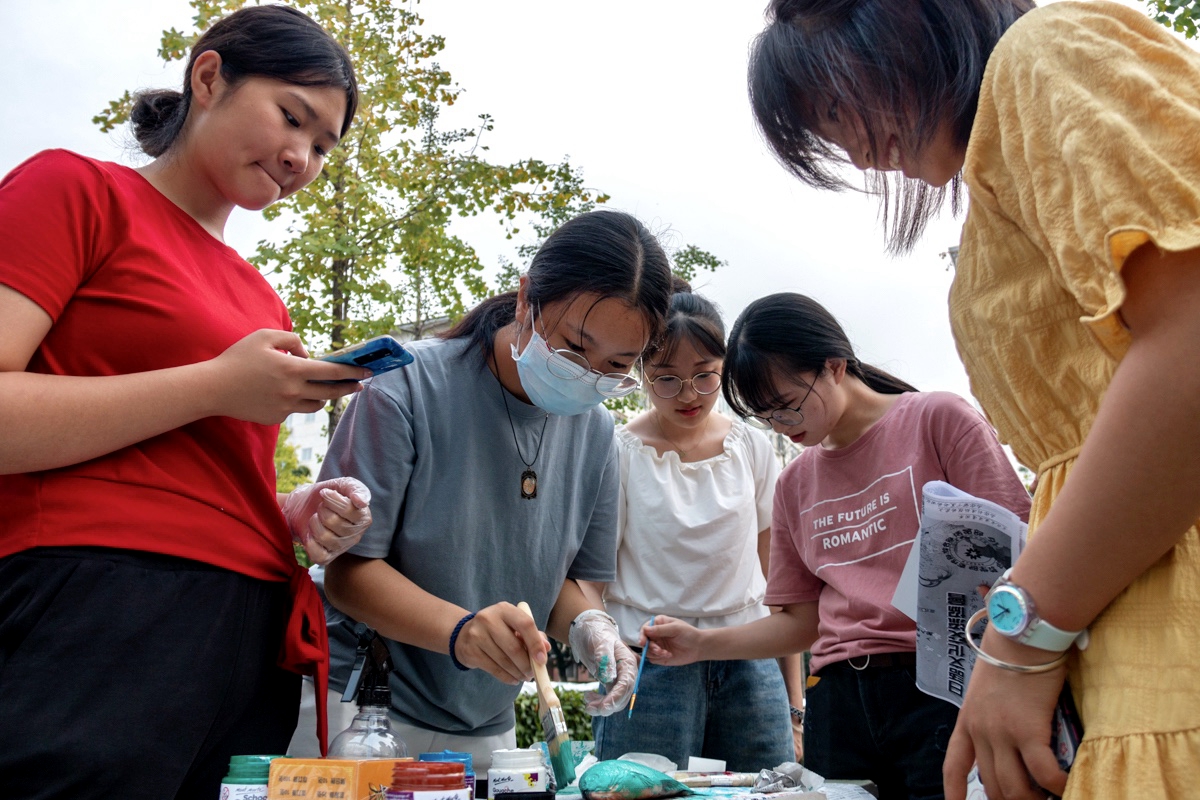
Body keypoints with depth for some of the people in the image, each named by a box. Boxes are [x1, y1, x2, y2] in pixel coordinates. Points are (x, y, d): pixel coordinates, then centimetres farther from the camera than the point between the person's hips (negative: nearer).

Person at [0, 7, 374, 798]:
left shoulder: (263, 298, 21)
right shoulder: (77, 189, 2)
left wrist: (300, 515, 6)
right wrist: (219, 387, -12)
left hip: (257, 639, 7)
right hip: (100, 617, -6)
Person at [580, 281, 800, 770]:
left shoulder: (752, 448, 5)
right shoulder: (619, 454, -4)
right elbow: (589, 580, -6)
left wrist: (794, 701, 7)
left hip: (749, 663, 3)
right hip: (651, 668, -3)